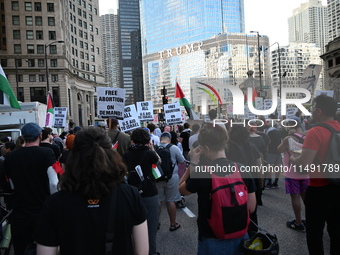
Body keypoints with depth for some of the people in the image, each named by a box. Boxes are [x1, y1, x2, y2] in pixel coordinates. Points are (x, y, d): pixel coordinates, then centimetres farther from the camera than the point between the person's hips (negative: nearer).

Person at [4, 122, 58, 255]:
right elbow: (54, 183, -20)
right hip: (43, 214, -2)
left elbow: (13, 186, 11)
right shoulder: (47, 153, -13)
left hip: (19, 216, 3)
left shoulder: (10, 157, -1)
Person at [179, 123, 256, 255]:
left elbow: (182, 190, -1)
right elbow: (251, 207, -3)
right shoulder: (243, 170, -12)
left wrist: (193, 163, -2)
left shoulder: (201, 173, -22)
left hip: (213, 241, -3)